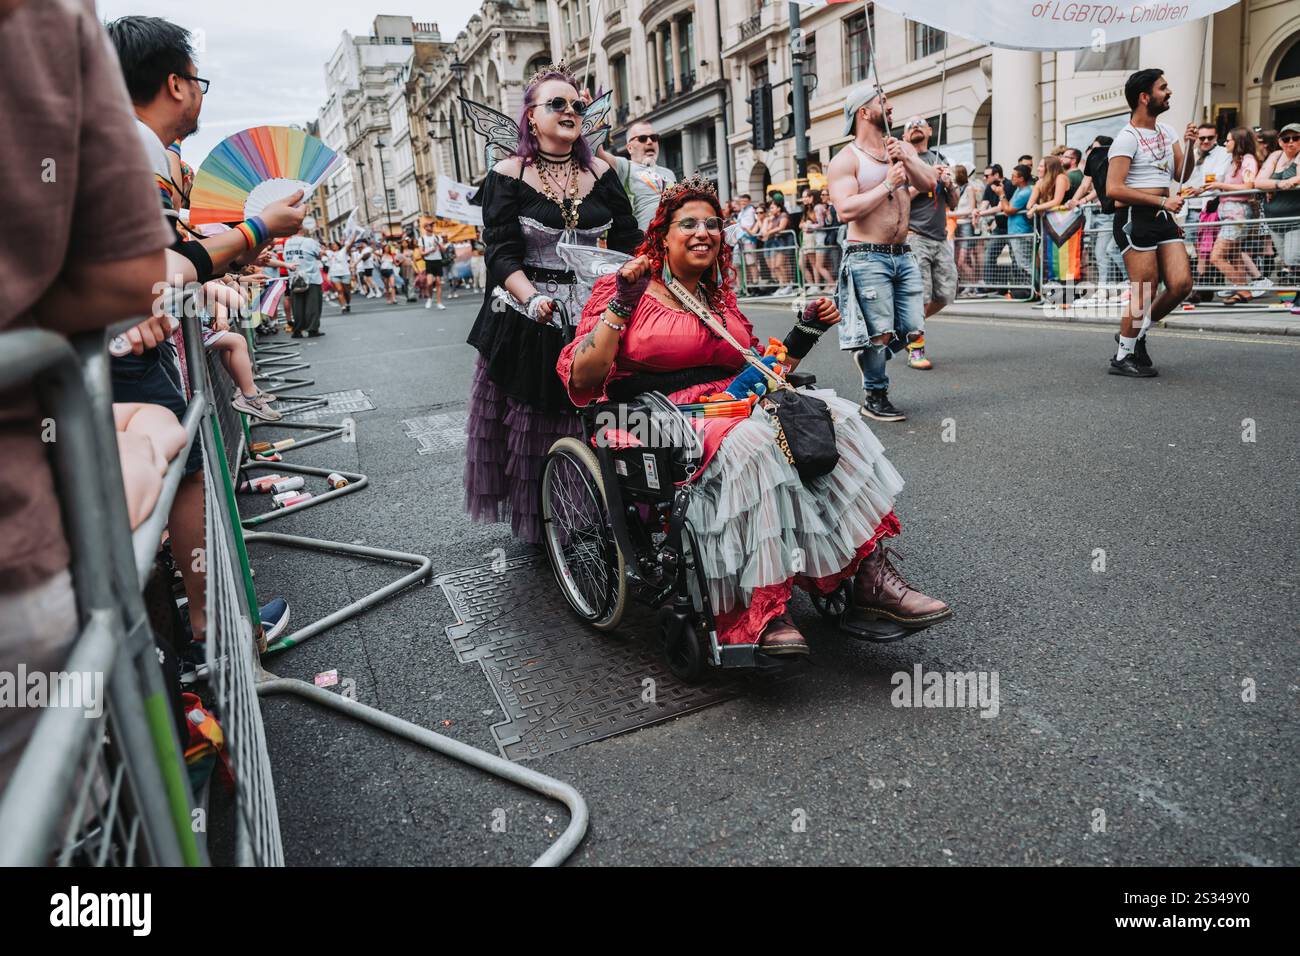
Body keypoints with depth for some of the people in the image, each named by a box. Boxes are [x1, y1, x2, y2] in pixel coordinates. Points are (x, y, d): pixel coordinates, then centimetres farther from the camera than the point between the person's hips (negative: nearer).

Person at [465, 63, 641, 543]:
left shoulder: (601, 173, 7)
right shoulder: (507, 176, -2)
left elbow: (627, 242, 7)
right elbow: (501, 252, -10)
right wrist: (532, 299, -27)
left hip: (593, 318, 3)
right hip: (526, 321, -2)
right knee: (532, 425, 5)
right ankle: (535, 523, 21)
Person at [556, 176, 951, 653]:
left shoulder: (721, 300, 22)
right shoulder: (623, 291, 4)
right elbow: (582, 379, -7)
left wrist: (807, 331, 14)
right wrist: (620, 304, -14)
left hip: (734, 411, 6)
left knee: (833, 415, -20)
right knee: (751, 442, -37)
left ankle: (871, 575, -27)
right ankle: (761, 610, -37)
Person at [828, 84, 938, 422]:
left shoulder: (902, 147, 14)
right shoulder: (846, 160, -6)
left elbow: (929, 183, 4)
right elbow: (845, 210, -19)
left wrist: (906, 160, -11)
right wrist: (888, 183, -14)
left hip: (903, 254, 6)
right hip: (868, 257, -6)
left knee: (913, 330, 5)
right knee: (881, 333, -6)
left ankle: (867, 354, 32)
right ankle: (875, 398, 10)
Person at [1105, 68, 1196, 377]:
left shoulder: (1166, 132, 17)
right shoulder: (1127, 138, -9)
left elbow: (1182, 175, 16)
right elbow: (1113, 189, -18)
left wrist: (1190, 145, -1)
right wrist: (1162, 201, -17)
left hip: (1163, 218, 8)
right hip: (1134, 219, -8)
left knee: (1182, 283, -2)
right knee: (1145, 291, -7)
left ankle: (1137, 333, 17)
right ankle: (1122, 357, 5)